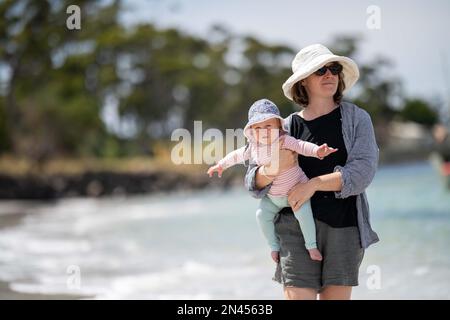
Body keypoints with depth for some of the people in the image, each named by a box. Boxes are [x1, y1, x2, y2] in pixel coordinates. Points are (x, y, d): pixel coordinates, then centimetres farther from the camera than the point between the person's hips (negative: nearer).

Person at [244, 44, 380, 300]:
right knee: (297, 296, -8)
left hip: (344, 224, 0)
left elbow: (363, 171, -10)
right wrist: (272, 170, -19)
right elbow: (253, 183, 4)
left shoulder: (357, 119, 5)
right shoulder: (288, 127, 6)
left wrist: (314, 184, -17)